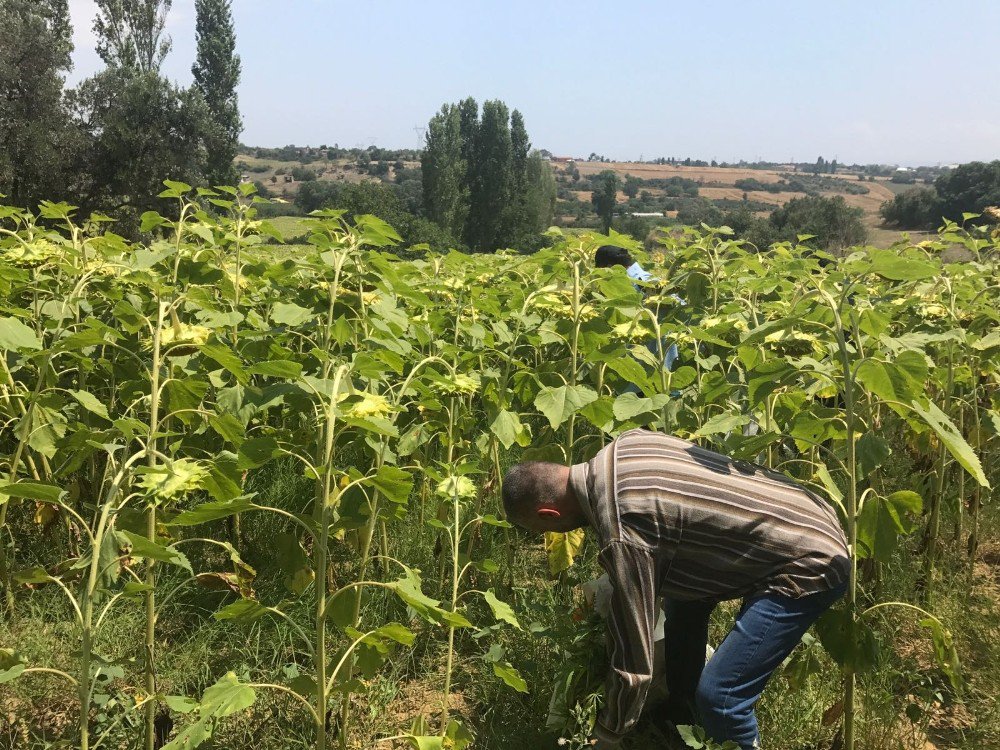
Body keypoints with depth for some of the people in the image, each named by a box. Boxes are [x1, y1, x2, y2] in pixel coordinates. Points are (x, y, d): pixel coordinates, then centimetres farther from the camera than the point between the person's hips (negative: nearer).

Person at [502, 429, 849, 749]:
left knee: (717, 695, -15)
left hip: (810, 564, -10)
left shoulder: (622, 535, -28)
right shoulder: (626, 443, -2)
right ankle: (681, 720, 37)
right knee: (682, 596, 24)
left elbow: (634, 661, -20)